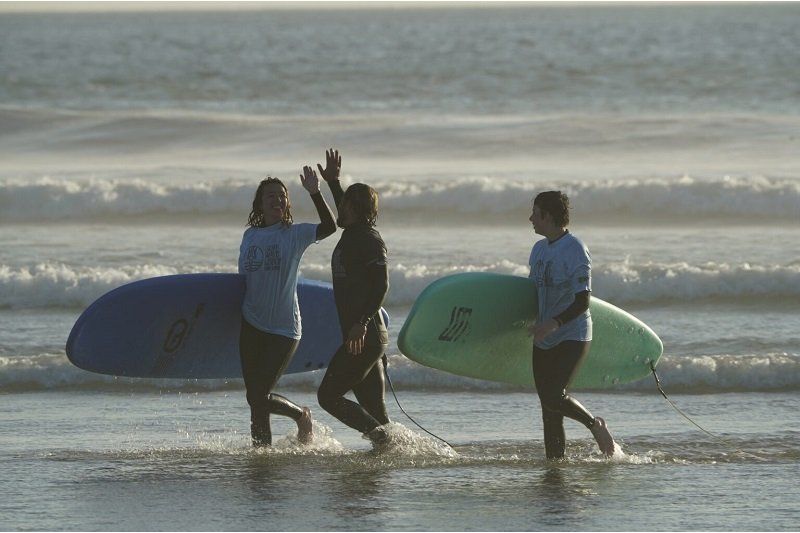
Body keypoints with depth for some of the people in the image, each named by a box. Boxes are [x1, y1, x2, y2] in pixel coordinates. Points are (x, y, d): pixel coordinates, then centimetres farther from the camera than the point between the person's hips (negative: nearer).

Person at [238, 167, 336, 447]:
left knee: (261, 397, -8)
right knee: (255, 399, 4)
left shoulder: (295, 234, -4)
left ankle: (302, 416, 19)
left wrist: (315, 193, -29)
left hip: (283, 329, -4)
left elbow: (329, 227, -20)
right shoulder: (250, 235, 8)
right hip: (251, 326, 4)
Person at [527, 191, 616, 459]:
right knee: (549, 412, 6)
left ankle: (594, 424, 3)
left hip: (572, 336, -8)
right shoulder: (539, 249, 12)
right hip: (544, 340, 8)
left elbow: (582, 301, -20)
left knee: (554, 397, -21)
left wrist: (554, 324, -32)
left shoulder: (575, 251, -15)